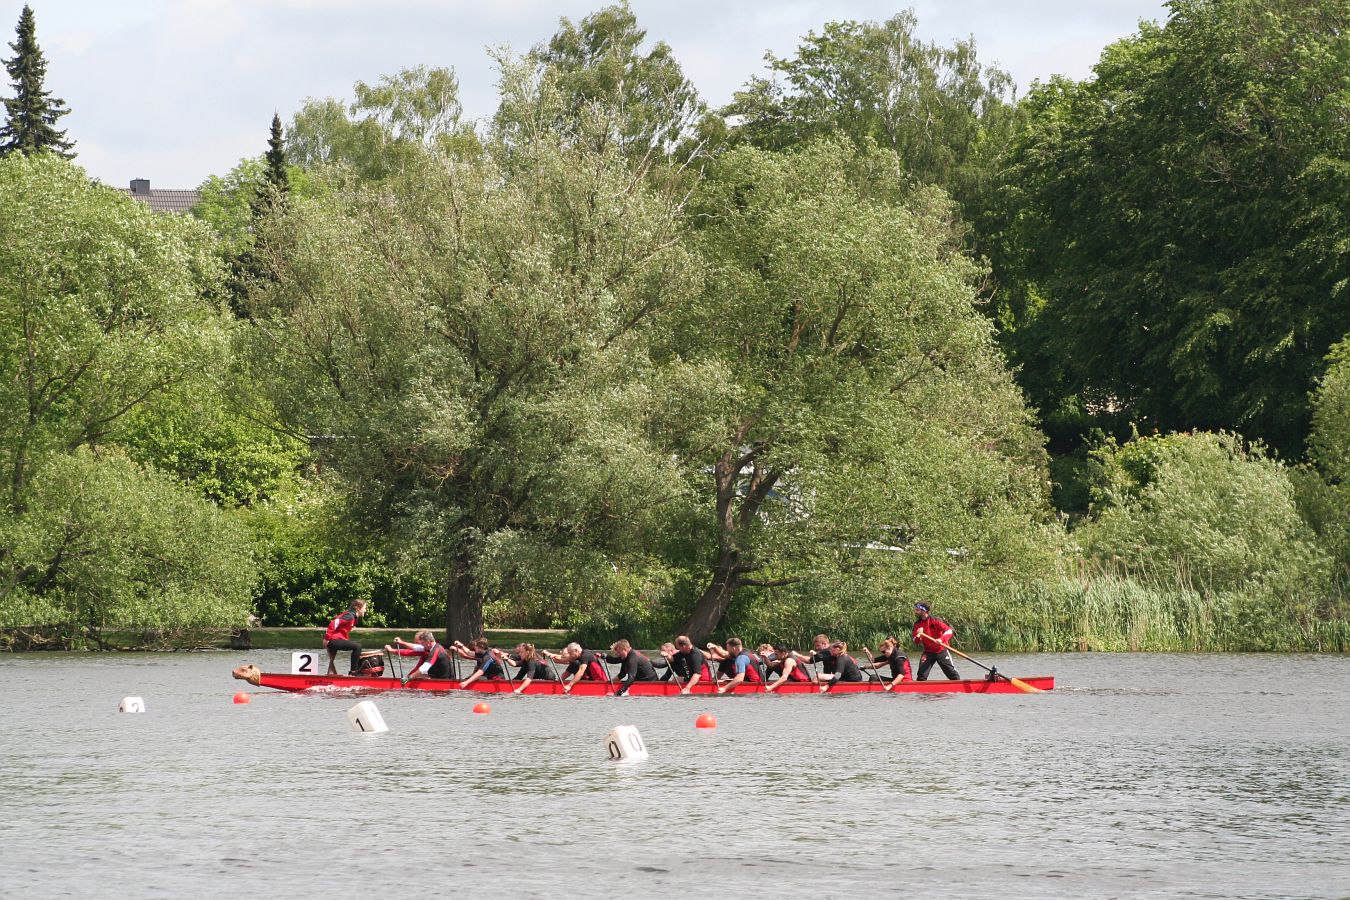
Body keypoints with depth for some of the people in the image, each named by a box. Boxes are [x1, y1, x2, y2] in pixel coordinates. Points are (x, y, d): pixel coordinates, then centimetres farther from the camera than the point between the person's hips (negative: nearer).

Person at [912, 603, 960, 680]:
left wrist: (941, 639, -35)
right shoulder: (917, 624, 2)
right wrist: (918, 637, -19)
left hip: (941, 650, -4)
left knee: (951, 672, -1)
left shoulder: (934, 621, -14)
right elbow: (916, 642, 4)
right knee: (922, 675, -6)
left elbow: (949, 631, -18)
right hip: (928, 652, 4)